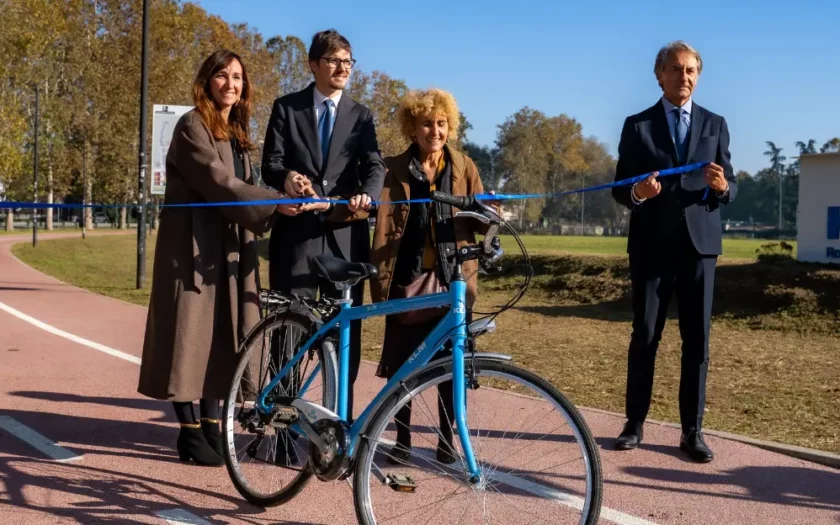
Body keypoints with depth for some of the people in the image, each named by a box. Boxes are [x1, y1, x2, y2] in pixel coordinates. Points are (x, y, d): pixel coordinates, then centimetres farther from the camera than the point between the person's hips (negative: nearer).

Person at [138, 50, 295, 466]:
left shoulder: (236, 134, 17)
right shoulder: (193, 126, -9)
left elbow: (238, 186, 14)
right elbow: (219, 183, -21)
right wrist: (276, 203, -26)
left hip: (226, 248, 8)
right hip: (193, 248, -8)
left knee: (219, 337, 9)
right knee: (191, 336, -3)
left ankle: (212, 427, 18)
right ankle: (190, 433, 5)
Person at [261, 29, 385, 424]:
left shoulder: (361, 116, 12)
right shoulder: (286, 108, 9)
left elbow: (374, 166, -2)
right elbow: (270, 164, 1)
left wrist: (366, 194, -25)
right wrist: (287, 177, -24)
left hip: (345, 236, 1)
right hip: (297, 233, -1)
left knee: (345, 331, 4)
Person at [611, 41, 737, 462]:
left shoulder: (715, 124, 10)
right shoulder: (637, 125, 4)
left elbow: (730, 189, 7)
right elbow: (619, 189, 2)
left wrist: (721, 187, -16)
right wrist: (637, 193, -21)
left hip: (699, 243, 1)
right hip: (652, 245, -1)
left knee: (697, 339, 2)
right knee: (644, 335, 4)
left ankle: (692, 430, 10)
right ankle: (635, 423, 14)